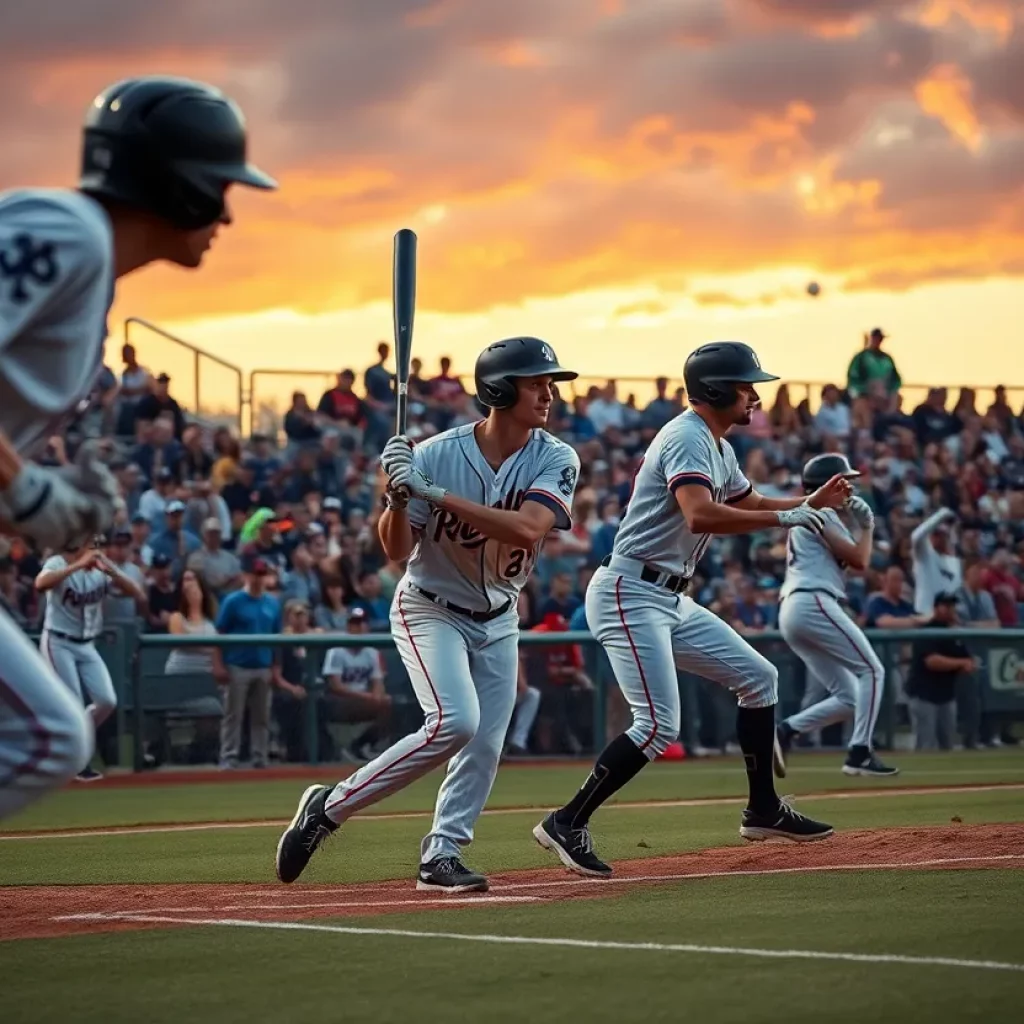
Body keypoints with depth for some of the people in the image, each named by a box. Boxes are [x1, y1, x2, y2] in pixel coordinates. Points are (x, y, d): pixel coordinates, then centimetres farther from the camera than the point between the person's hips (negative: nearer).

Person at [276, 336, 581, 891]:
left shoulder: (555, 459, -14)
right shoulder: (437, 453, -21)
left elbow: (526, 529, -32)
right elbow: (396, 549, -14)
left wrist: (437, 494, -37)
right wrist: (399, 497, -35)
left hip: (497, 619, 5)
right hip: (430, 610, -5)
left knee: (485, 745, 1)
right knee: (454, 722, -22)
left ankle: (441, 855, 14)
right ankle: (328, 806, -11)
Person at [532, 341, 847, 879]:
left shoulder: (719, 448, 16)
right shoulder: (688, 438, -15)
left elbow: (750, 504, 33)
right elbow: (701, 516, -33)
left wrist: (814, 501, 19)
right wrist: (787, 517, -28)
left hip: (668, 599, 10)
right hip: (629, 595, -10)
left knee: (758, 677, 14)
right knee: (658, 725, -18)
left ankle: (763, 810, 22)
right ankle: (567, 823, -12)